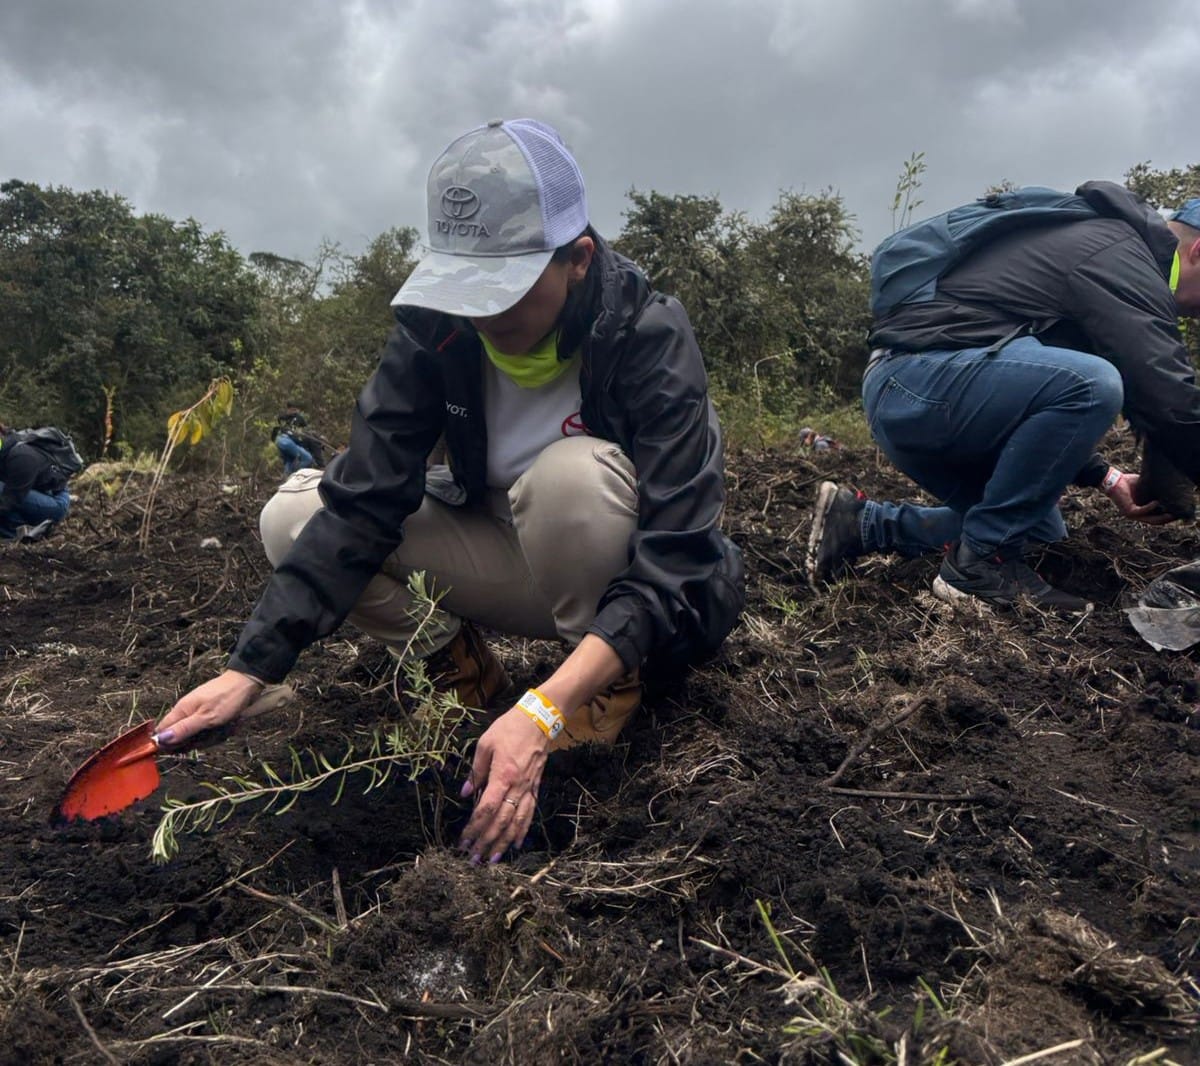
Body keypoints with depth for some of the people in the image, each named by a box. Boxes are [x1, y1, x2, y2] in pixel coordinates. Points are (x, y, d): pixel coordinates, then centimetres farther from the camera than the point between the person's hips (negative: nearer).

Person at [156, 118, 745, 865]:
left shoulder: (652, 339, -27)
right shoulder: (439, 327, -15)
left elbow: (672, 565, -34)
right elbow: (361, 503, -19)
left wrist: (542, 713, -47)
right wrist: (250, 670, -28)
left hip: (632, 591, -3)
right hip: (520, 566, 4)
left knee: (574, 470, -37)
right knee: (293, 515, -13)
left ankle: (613, 686, -12)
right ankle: (461, 666, 0)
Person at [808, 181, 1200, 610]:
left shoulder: (1091, 242, 24)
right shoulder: (1119, 257, -8)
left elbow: (1051, 399, 28)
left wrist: (1105, 477, 19)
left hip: (903, 397, 11)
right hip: (914, 384, -10)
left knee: (1040, 530, 17)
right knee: (1092, 384, -27)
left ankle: (862, 522, 16)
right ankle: (980, 562, -14)